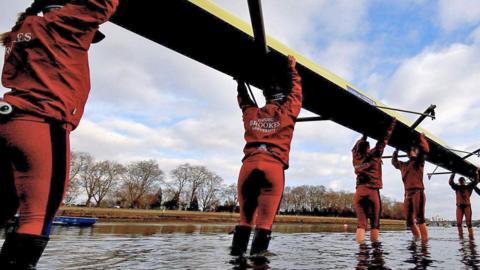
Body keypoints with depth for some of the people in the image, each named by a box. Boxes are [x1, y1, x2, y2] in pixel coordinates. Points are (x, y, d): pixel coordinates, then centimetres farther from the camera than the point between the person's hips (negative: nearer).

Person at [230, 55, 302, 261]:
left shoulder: (251, 113, 17)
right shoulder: (287, 112, 11)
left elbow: (243, 100, 38)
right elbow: (296, 92, 28)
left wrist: (241, 81, 53)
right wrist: (293, 69, 40)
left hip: (249, 166, 3)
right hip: (274, 168, -2)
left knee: (245, 217, 6)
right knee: (265, 221, -2)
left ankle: (236, 254, 2)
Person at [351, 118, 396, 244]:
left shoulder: (356, 157, 9)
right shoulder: (374, 155, -1)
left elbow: (355, 148, 30)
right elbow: (384, 140, 4)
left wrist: (364, 137, 41)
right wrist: (392, 123, 13)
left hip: (359, 191, 3)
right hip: (372, 190, -3)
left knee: (361, 219, 0)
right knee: (375, 218, 5)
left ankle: (361, 241, -12)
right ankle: (374, 240, 4)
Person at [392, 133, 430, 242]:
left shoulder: (419, 162, 8)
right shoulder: (403, 165, 21)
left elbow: (425, 150, -7)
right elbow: (394, 162, 41)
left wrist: (422, 137, 2)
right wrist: (396, 151, 39)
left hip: (418, 192, -5)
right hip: (407, 194, 6)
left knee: (419, 218, -13)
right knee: (409, 220, 6)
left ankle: (424, 240, -13)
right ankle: (416, 238, 18)